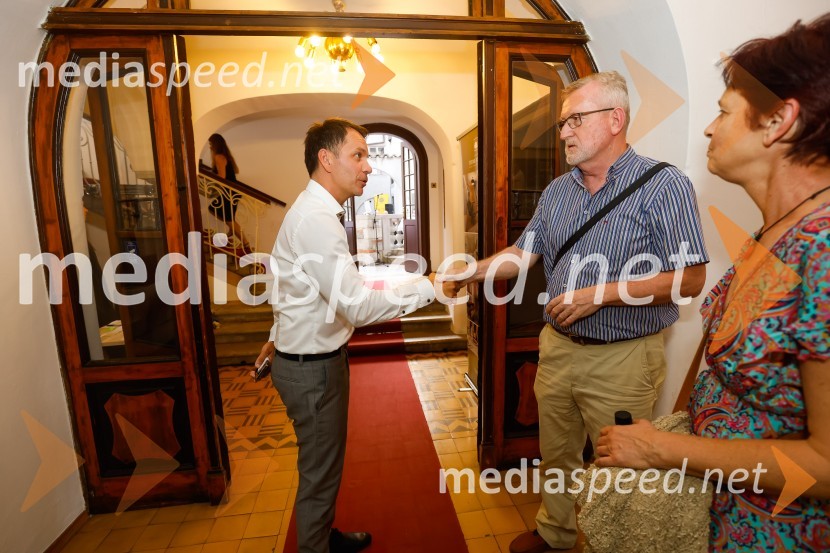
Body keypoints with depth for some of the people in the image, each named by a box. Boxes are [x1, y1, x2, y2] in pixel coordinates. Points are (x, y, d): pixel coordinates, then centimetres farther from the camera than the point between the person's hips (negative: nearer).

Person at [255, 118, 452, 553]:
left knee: (324, 464, 26)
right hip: (313, 367, -10)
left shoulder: (314, 212, 9)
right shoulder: (317, 219, -25)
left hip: (309, 357, 10)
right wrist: (428, 287, -23)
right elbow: (358, 306, -30)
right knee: (320, 471, 12)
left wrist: (279, 336, 25)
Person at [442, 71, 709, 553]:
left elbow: (690, 278, -14)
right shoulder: (557, 191, 7)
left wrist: (600, 294, -22)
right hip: (557, 347, 6)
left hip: (623, 358, -5)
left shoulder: (664, 185, -11)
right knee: (556, 455, 23)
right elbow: (523, 253, 6)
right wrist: (473, 272, -7)